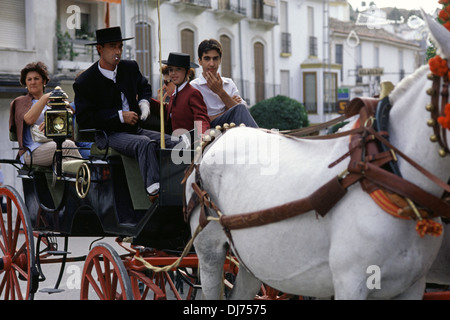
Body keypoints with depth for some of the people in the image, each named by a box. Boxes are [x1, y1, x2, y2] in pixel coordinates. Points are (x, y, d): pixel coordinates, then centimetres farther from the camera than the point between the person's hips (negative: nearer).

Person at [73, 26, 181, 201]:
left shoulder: (130, 67, 9)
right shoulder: (84, 82, -8)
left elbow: (144, 86, 30)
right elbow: (83, 119, -12)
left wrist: (144, 102, 5)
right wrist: (119, 116, -15)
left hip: (134, 129, 7)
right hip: (108, 135, -7)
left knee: (176, 143, -16)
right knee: (145, 143, -37)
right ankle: (154, 191, -50)